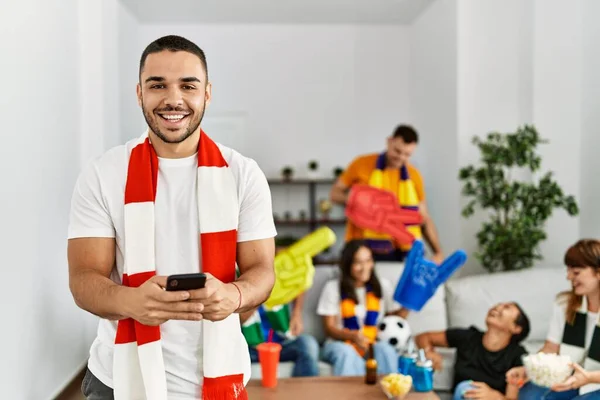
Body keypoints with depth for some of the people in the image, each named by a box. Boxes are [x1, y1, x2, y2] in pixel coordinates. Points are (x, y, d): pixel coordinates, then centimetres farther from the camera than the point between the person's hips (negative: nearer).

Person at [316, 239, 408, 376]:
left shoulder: (382, 286, 11)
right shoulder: (333, 287, 2)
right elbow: (329, 328, -1)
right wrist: (352, 336, -20)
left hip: (374, 344, 2)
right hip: (341, 343, -2)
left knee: (386, 350, -33)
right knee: (346, 352, -36)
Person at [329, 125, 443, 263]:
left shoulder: (414, 175, 6)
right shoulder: (362, 164, 0)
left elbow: (425, 219, 11)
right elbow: (334, 193, 8)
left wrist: (438, 252, 1)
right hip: (364, 249, -1)